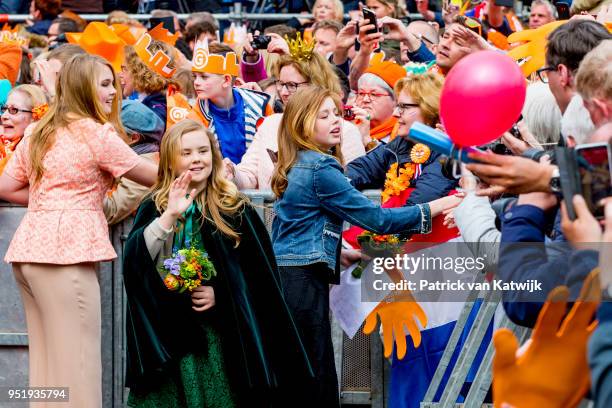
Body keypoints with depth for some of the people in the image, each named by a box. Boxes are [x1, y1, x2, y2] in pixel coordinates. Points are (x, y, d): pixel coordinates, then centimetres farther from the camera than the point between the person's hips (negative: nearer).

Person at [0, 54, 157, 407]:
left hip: (28, 248, 8)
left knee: (46, 358, 12)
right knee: (76, 363, -5)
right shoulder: (98, 134, -4)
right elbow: (154, 176, 2)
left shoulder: (38, 134, 18)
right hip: (65, 250, -8)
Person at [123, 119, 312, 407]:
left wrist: (221, 294, -10)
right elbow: (136, 261, -12)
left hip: (221, 333, 0)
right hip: (168, 332, 0)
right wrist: (170, 216, -21)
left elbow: (260, 273, 4)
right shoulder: (154, 208, 5)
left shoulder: (235, 209, 3)